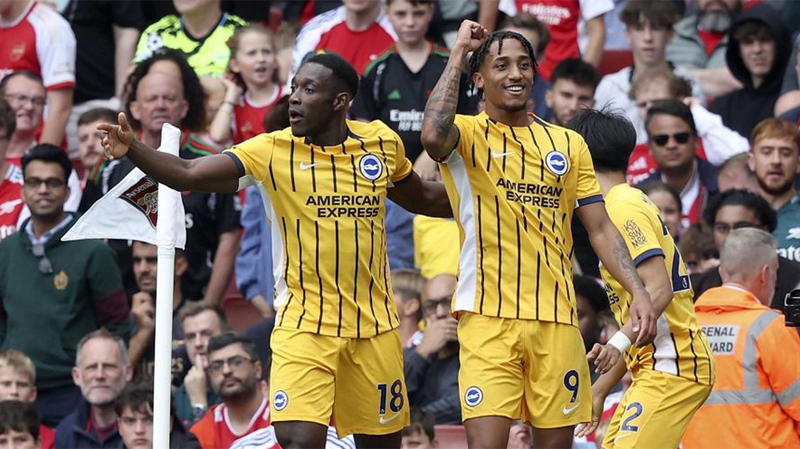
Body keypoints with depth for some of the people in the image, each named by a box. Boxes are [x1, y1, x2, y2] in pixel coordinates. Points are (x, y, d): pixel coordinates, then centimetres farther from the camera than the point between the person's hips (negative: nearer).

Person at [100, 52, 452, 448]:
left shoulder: (383, 143, 2)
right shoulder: (271, 152, -7)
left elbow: (423, 199, 22)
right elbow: (186, 174, -17)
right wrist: (132, 149, -33)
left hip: (374, 326, 3)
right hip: (304, 325, -3)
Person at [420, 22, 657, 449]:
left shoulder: (568, 144, 14)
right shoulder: (466, 134, 3)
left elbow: (600, 229, 15)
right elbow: (433, 136, -22)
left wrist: (637, 291, 0)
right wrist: (458, 53, -12)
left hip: (556, 319, 4)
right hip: (488, 318, -4)